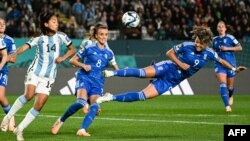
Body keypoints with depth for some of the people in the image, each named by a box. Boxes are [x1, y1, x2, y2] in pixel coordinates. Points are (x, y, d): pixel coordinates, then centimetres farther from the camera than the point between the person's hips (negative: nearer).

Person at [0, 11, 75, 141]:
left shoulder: (61, 37, 3)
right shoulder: (39, 39, -2)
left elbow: (72, 49, 14)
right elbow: (25, 46, -15)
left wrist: (63, 57, -4)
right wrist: (14, 54, -35)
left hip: (48, 77, 2)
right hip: (35, 72, -2)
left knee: (39, 105, -7)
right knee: (29, 95, -26)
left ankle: (19, 130, 3)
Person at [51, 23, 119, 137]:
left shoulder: (109, 53, 12)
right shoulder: (89, 48, 2)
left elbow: (116, 68, 18)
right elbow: (72, 60, 6)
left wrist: (115, 72, -5)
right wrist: (83, 65, -12)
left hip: (97, 82, 4)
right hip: (85, 77, -4)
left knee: (95, 106, -20)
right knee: (81, 102, -27)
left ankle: (82, 130, -23)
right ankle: (61, 121, -8)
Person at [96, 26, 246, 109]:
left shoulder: (209, 53, -1)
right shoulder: (187, 46, -11)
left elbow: (221, 60, 18)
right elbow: (170, 53, 0)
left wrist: (234, 69, 20)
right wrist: (180, 64, -14)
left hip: (171, 81, 3)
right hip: (168, 68, -3)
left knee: (143, 96, -13)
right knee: (143, 72, -36)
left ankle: (110, 98, -11)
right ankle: (111, 73, -36)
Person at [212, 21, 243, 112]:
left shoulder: (230, 38, -4)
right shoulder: (215, 40, 9)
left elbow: (240, 48, -7)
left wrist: (227, 48, -15)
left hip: (230, 64, -2)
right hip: (219, 64, 2)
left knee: (230, 86, 10)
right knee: (223, 84, -18)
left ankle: (230, 96, 47)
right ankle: (227, 106, -24)